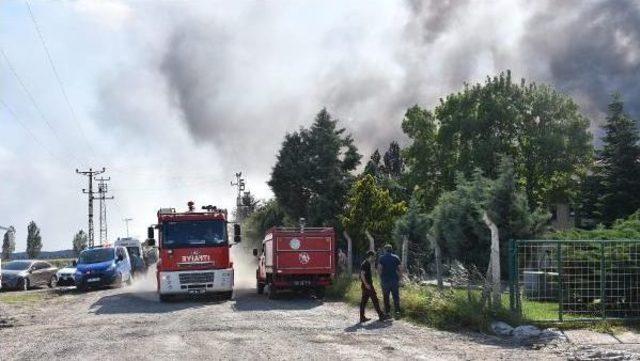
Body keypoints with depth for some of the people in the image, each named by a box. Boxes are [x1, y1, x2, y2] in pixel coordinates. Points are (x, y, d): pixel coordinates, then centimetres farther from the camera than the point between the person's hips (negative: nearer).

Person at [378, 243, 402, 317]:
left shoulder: (381, 258, -2)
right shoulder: (396, 258, 2)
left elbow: (379, 269, -12)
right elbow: (399, 269, -3)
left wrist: (381, 277, 2)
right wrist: (398, 277, 7)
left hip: (385, 280, -1)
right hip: (395, 279, 1)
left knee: (386, 297, 7)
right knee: (396, 296, 7)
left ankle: (387, 312, 7)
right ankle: (397, 310, -4)